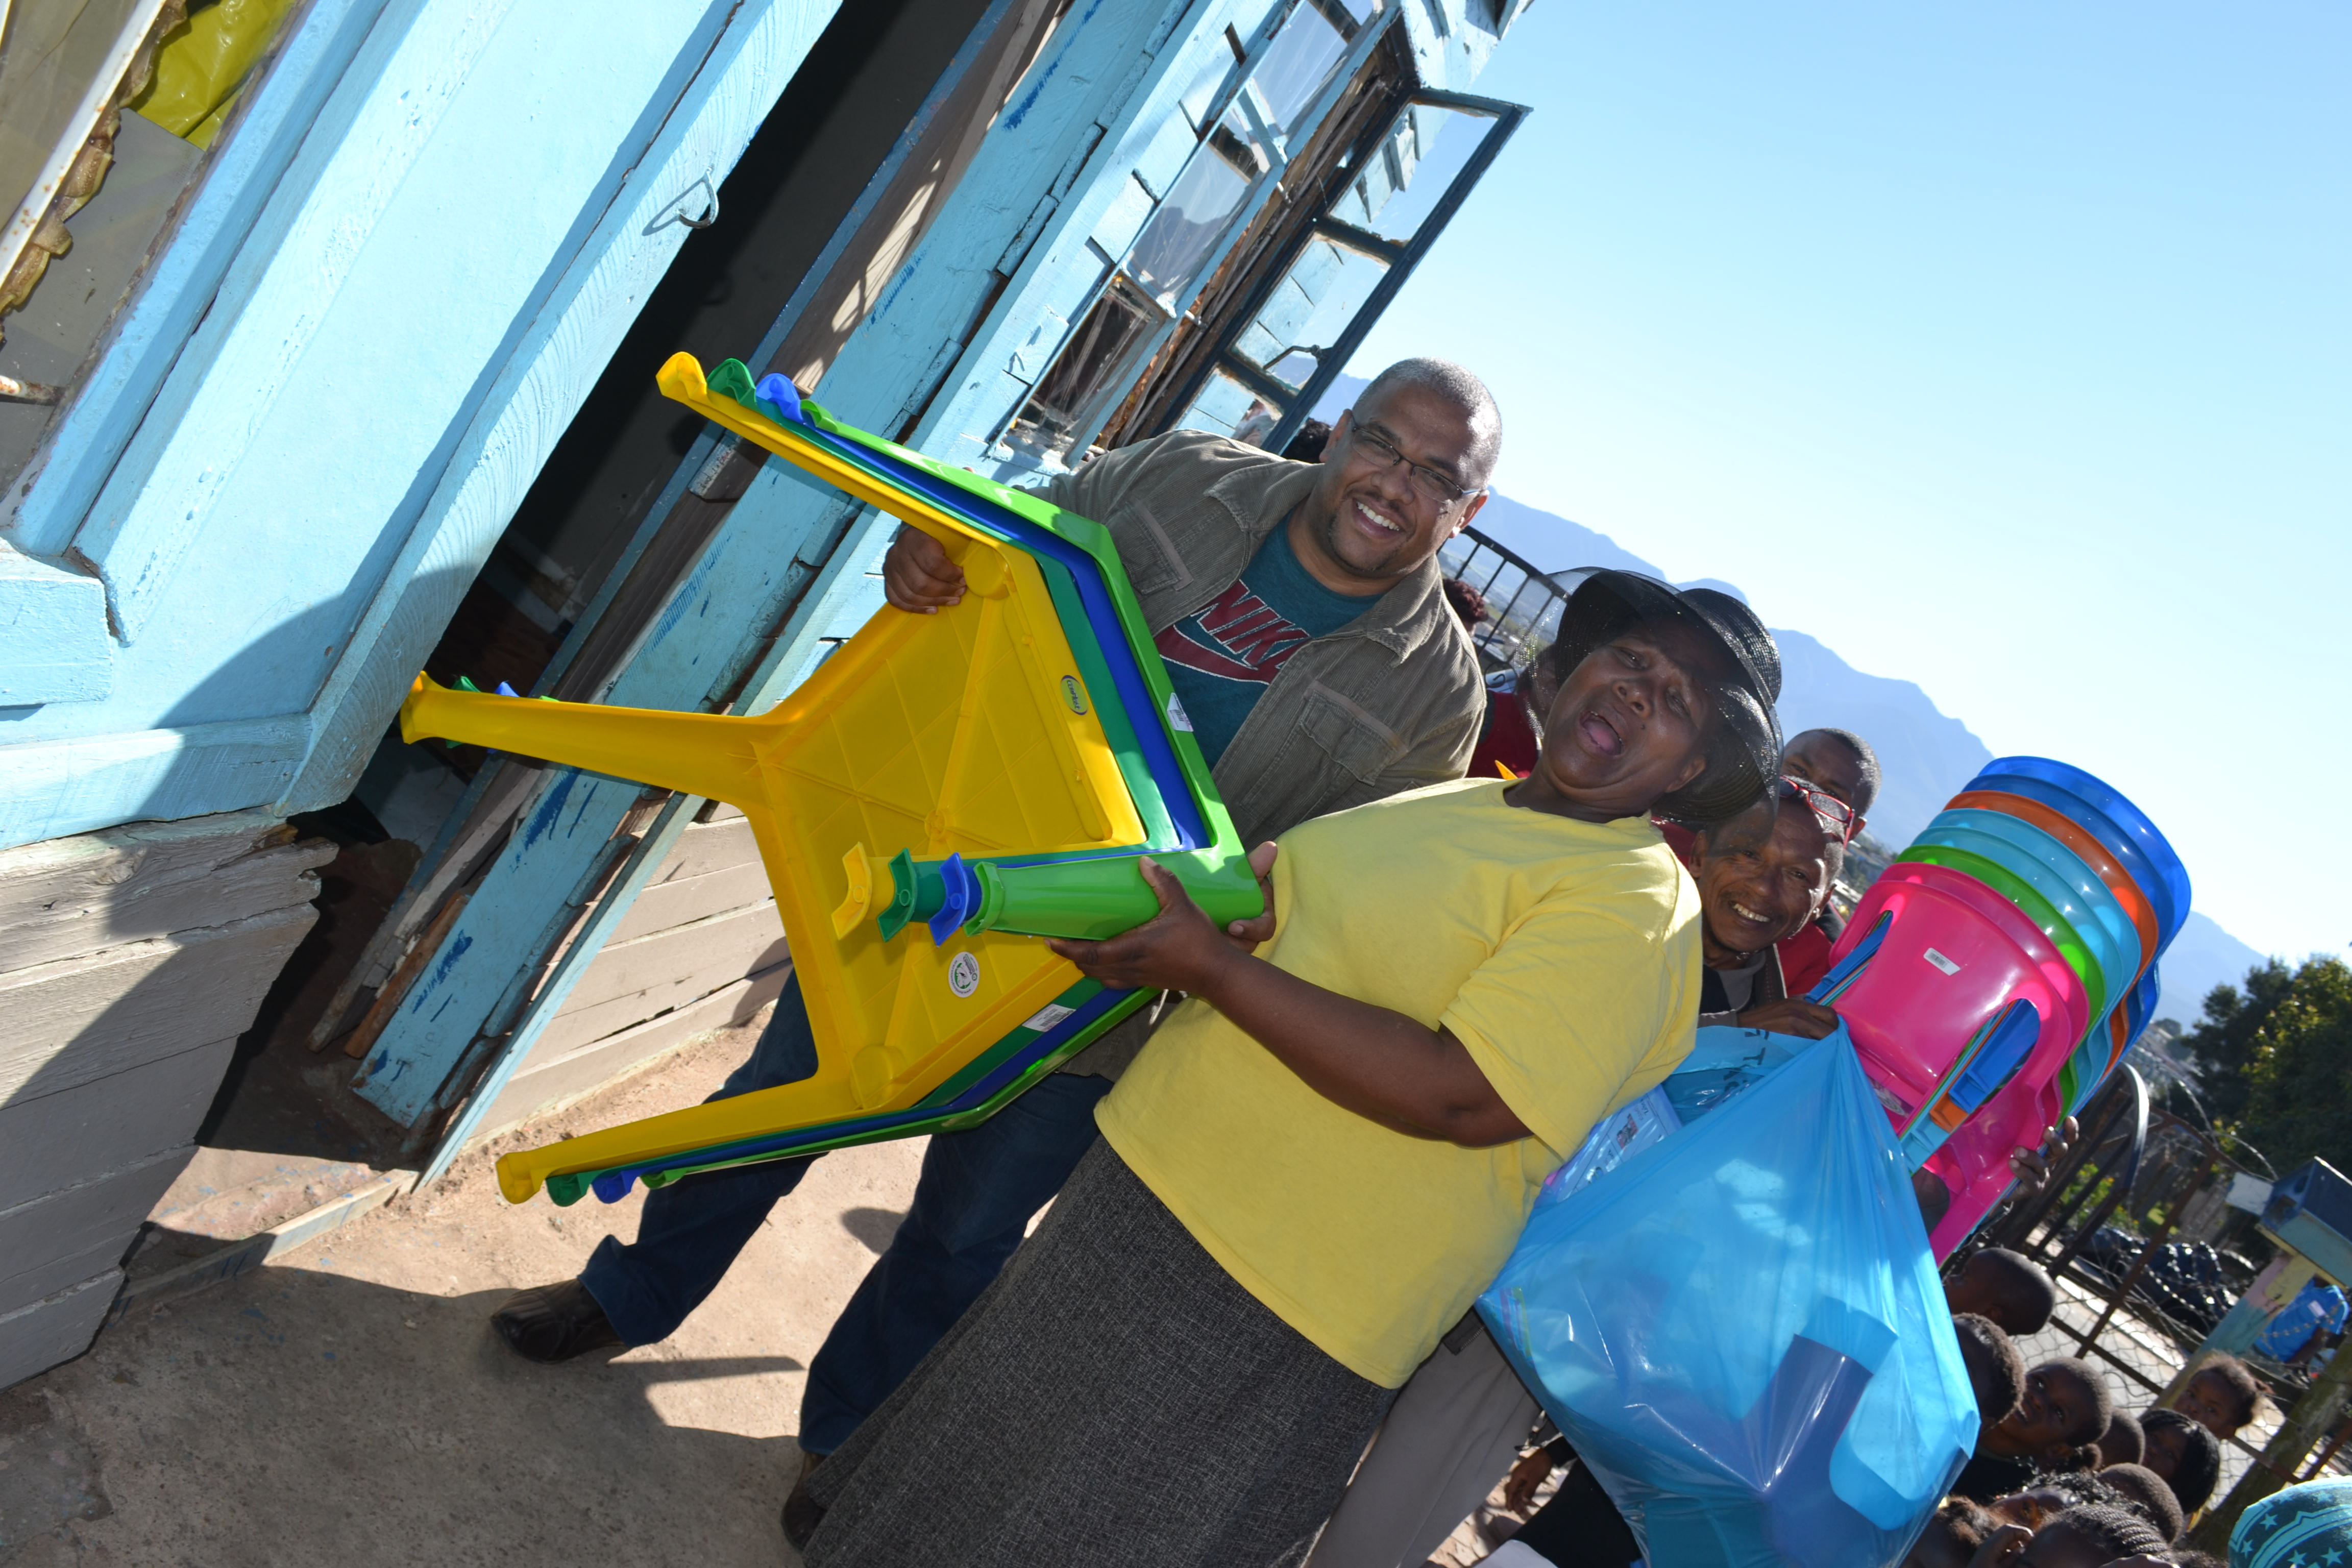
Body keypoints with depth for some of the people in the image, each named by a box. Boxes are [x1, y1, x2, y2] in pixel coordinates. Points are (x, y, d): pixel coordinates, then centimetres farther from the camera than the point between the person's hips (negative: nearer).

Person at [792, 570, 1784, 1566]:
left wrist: (1210, 966, -24)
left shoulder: (1642, 904, -17)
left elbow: (1461, 1097, -28)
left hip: (1274, 1322, -7)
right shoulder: (1456, 802, 10)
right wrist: (1152, 936, 1)